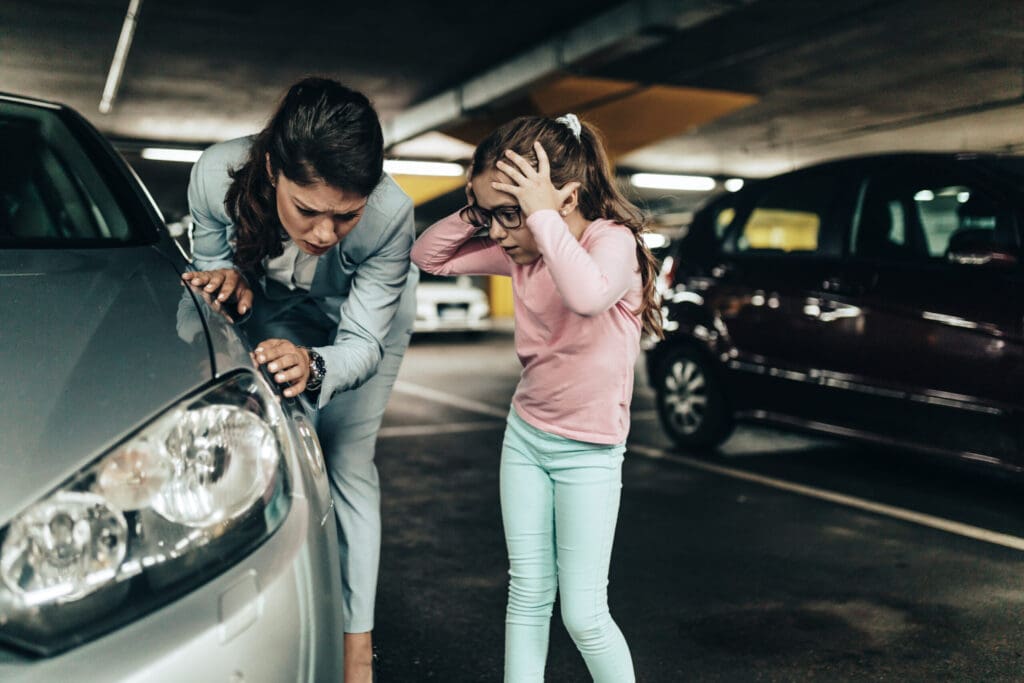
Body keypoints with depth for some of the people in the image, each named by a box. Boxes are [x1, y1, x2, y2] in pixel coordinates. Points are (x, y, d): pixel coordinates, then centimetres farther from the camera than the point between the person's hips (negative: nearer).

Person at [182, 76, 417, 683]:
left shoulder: (391, 216, -42)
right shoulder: (218, 175, -37)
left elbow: (364, 343, -34)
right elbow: (210, 254, -14)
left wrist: (315, 367, -55)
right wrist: (230, 276, -37)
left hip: (367, 318, -2)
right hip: (276, 310, 3)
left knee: (348, 465, -6)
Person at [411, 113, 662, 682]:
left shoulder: (613, 240, -21)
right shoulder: (519, 251, -2)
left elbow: (588, 296, -45)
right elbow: (428, 256, 5)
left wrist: (543, 214, -36)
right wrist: (475, 212, -11)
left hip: (588, 450, -6)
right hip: (525, 437, 6)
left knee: (583, 614, 0)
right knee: (527, 596, 13)